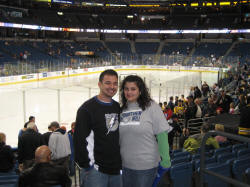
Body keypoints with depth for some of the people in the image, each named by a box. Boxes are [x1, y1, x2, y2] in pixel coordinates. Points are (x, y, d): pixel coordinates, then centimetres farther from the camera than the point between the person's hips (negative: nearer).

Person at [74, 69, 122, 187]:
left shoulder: (118, 107, 10)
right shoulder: (88, 108, -10)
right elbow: (79, 139, -13)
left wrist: (120, 162, 15)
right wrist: (86, 165, -13)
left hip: (116, 169, 6)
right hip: (95, 170, -6)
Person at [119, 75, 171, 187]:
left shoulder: (151, 107, -11)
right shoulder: (122, 110, 5)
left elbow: (162, 135, -12)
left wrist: (165, 160, -11)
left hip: (146, 166, -5)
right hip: (125, 165, 5)